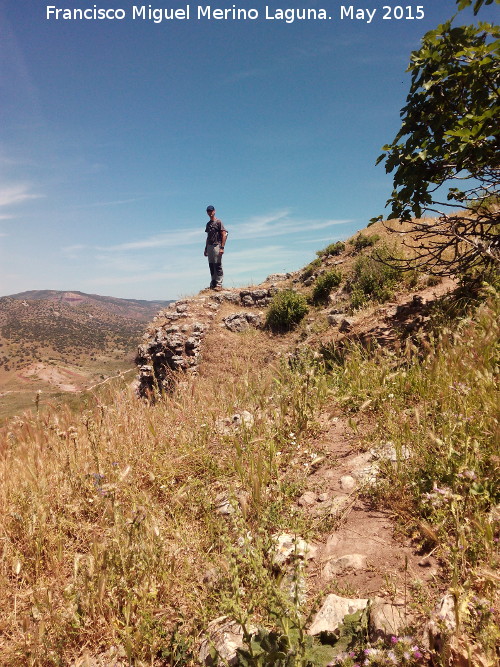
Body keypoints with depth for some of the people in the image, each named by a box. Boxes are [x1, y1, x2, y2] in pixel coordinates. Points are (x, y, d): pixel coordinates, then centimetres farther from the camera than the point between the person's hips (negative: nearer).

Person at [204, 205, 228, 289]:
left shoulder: (218, 222, -3)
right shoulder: (208, 224, 19)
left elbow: (224, 235, -10)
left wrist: (222, 247, -18)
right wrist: (206, 249, 19)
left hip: (216, 246, -8)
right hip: (209, 246, 8)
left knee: (218, 266, -9)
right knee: (211, 266, 9)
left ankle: (219, 284, -7)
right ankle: (213, 284, 16)